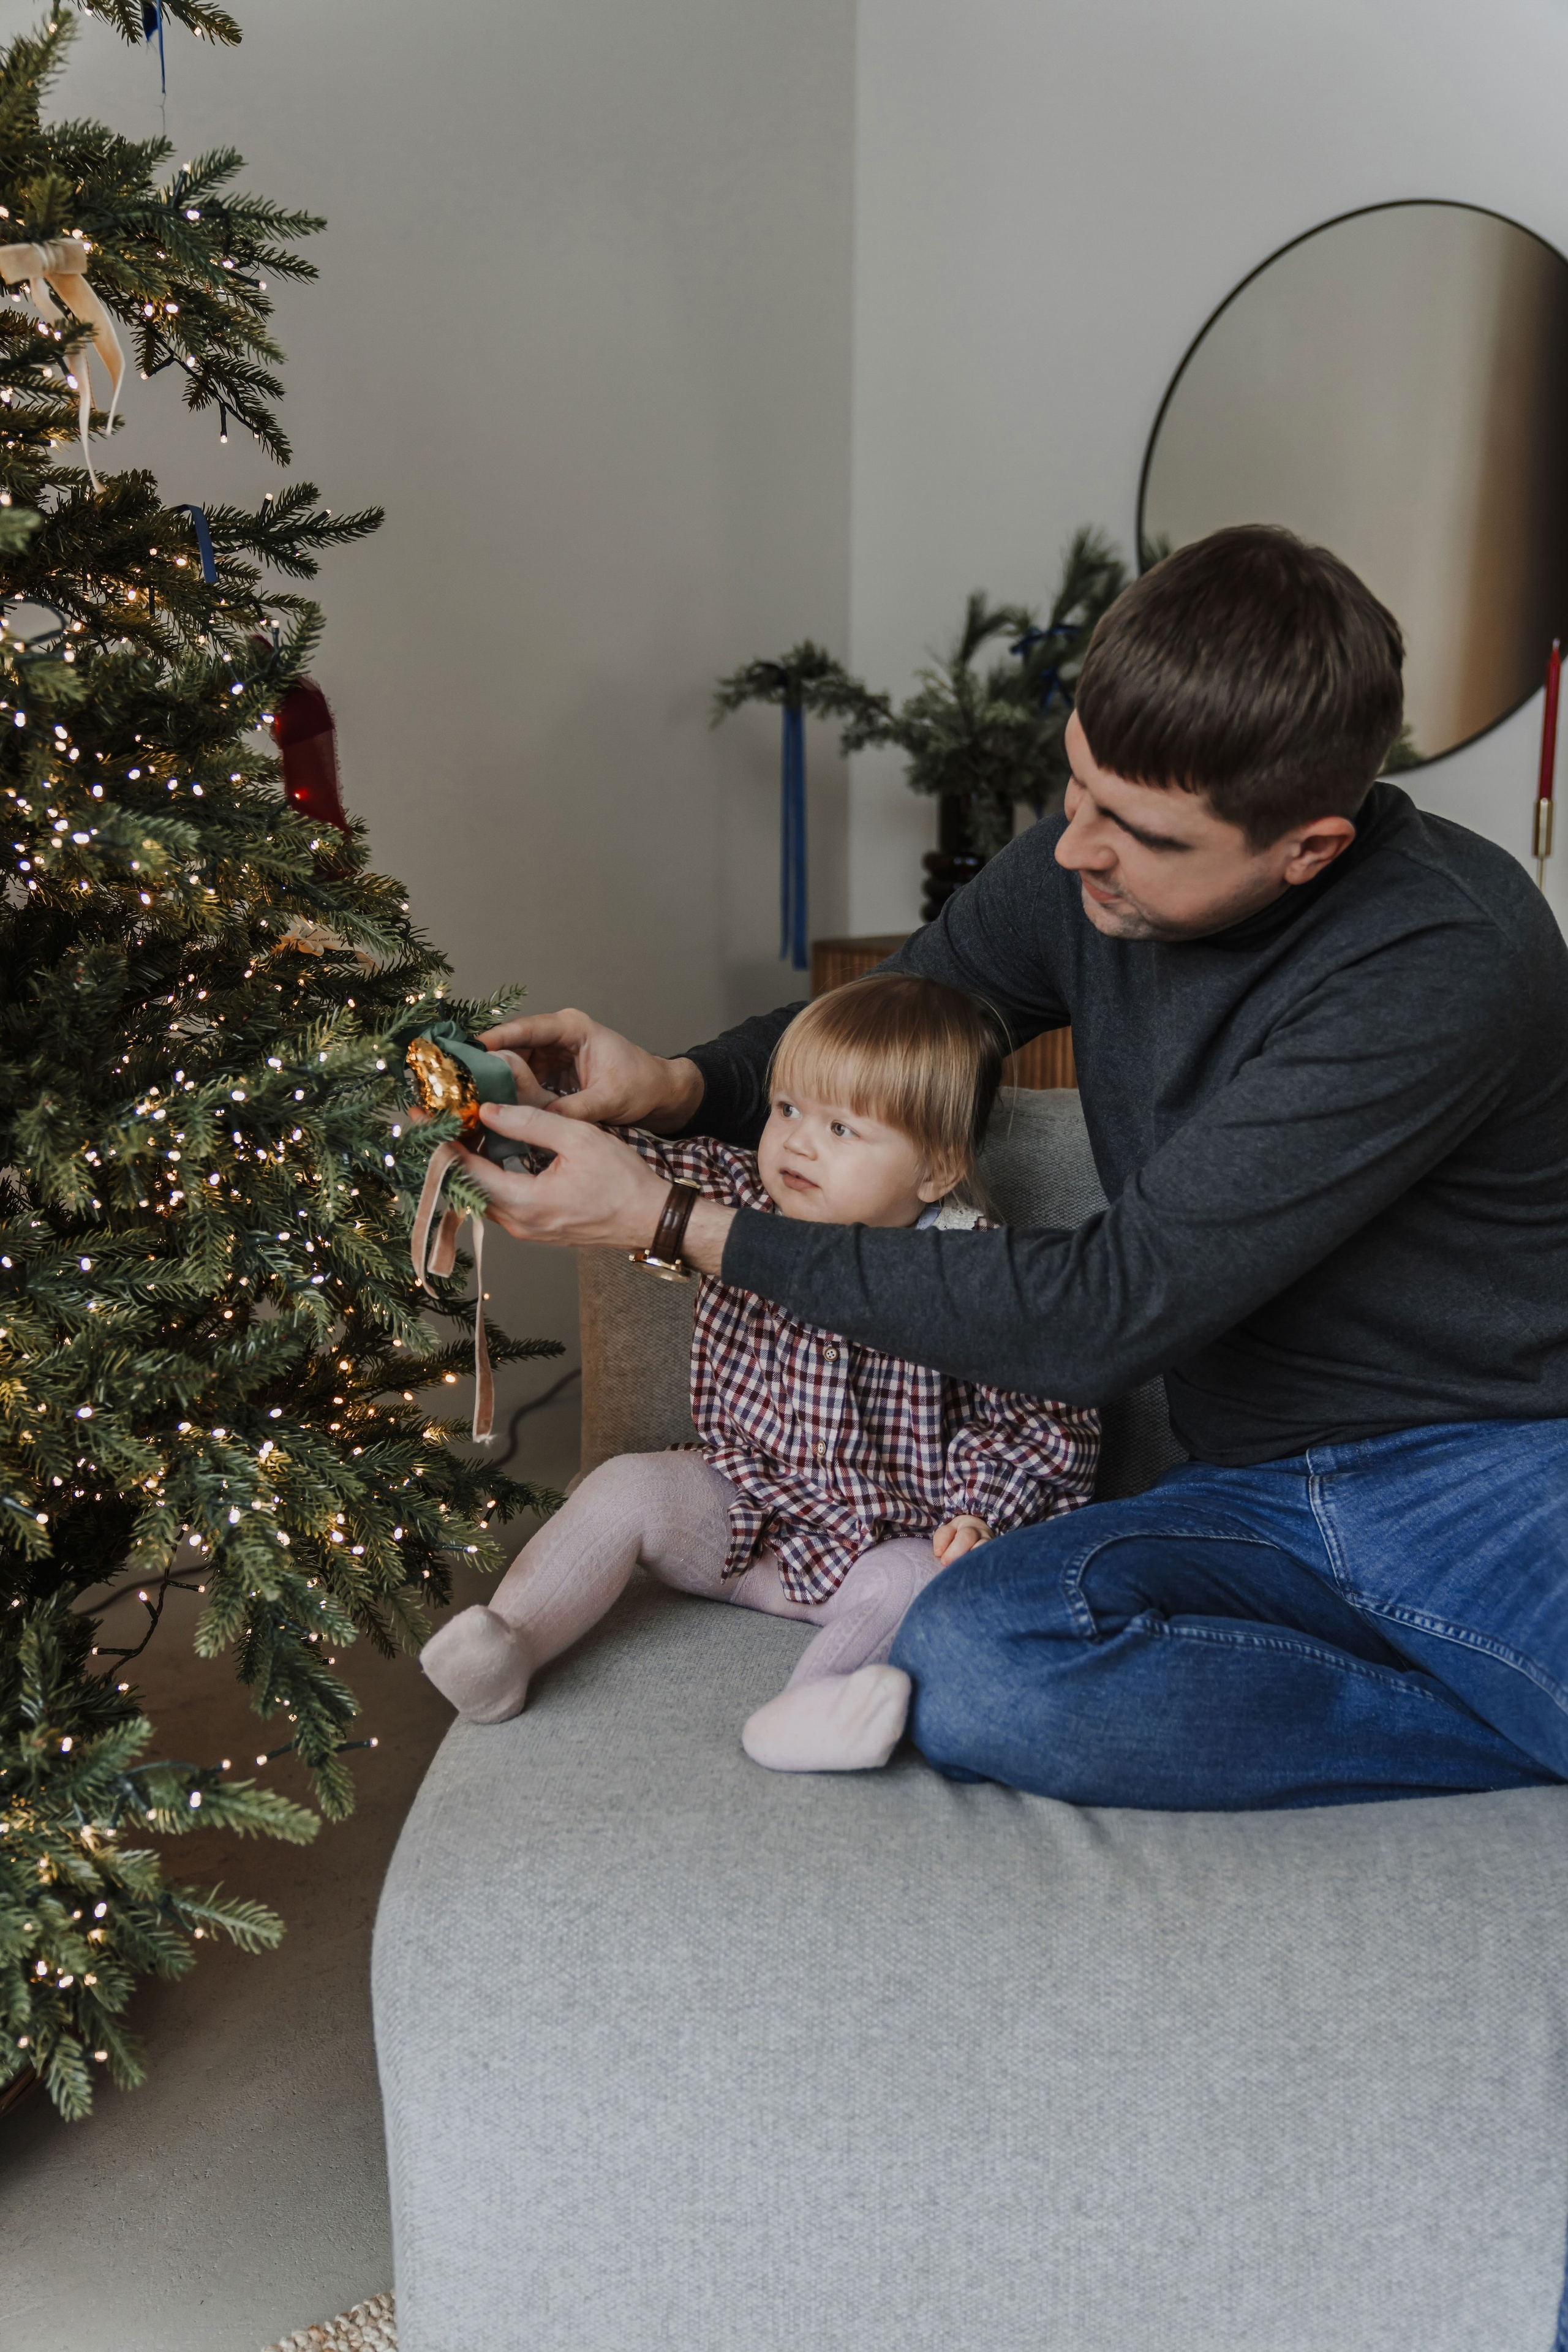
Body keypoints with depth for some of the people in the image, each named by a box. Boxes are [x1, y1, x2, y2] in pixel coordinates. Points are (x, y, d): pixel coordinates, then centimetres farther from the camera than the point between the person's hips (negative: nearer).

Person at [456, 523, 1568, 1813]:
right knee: (968, 1661, -27)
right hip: (1253, 1498, 7)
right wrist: (675, 1082, -5)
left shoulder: (1450, 958, -22)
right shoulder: (1088, 862, -1)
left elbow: (1106, 1313, -24)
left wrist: (672, 1219, -19)